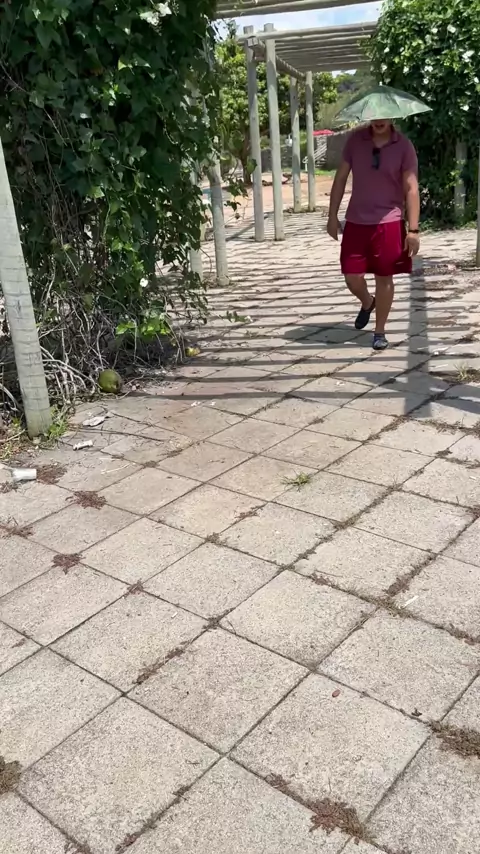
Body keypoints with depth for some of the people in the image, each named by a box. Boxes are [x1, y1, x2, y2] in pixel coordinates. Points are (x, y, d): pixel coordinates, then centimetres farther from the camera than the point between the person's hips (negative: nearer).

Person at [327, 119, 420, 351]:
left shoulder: (404, 146, -6)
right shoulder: (355, 140, 1)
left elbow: (411, 189, -9)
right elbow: (341, 178, 7)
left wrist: (413, 230, -14)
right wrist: (333, 215, 4)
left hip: (389, 222, -2)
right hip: (356, 221, 2)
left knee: (384, 278, 3)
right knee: (352, 278, 1)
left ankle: (380, 332, 17)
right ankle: (367, 303, 36)